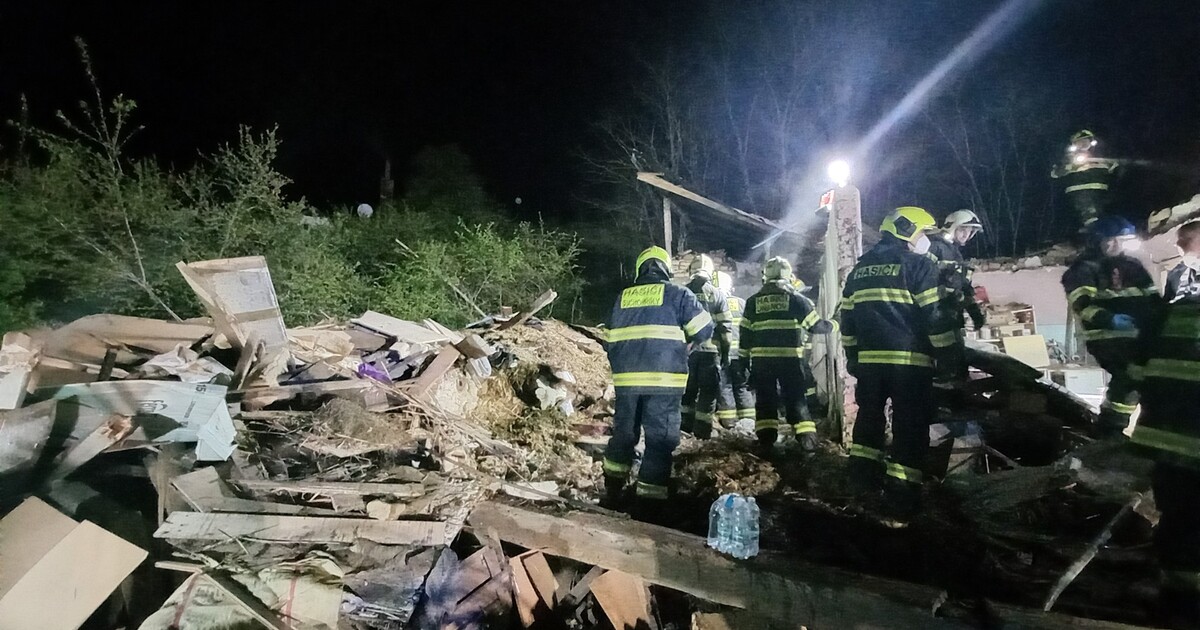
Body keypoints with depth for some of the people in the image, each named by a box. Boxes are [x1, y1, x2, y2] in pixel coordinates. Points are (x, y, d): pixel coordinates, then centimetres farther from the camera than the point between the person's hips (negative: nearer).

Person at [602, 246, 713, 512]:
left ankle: (613, 490, 29)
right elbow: (704, 330, 1)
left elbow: (610, 341, 16)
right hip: (664, 380, -4)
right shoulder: (678, 294, 1)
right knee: (660, 438, 2)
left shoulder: (622, 298, 14)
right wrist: (684, 339, 21)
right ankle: (650, 500, 3)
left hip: (626, 379, 4)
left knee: (623, 432, 18)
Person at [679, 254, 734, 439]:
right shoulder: (718, 294, 1)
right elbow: (724, 327, -2)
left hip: (687, 349, 2)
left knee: (688, 388, 14)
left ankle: (686, 425, 18)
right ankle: (702, 430, 4)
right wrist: (726, 352, 5)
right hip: (710, 349, -2)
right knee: (708, 390, 4)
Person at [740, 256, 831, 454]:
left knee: (765, 400, 9)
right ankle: (807, 441, 1)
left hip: (762, 358, 1)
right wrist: (831, 325, 24)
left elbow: (745, 332, 6)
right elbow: (815, 325, 4)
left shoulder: (753, 300, 7)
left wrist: (744, 356, 13)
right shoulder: (795, 297, 1)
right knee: (796, 399, 6)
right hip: (790, 358, -1)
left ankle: (766, 441, 7)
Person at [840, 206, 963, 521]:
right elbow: (936, 317, -9)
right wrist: (952, 360, -3)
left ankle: (863, 476, 23)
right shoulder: (919, 264, -4)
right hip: (909, 360, -6)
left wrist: (853, 357, 23)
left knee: (869, 416, 20)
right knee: (910, 428, -1)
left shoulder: (859, 269, 15)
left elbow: (847, 321, 17)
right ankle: (901, 503, 1)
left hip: (868, 359, 6)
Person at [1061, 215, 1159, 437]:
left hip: (1137, 335, 7)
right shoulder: (1084, 269, -3)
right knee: (1129, 379, -18)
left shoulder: (1133, 266, 19)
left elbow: (1152, 297, 21)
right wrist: (1110, 320, -31)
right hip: (1106, 337, -7)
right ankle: (1110, 429, -8)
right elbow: (1081, 303, -16)